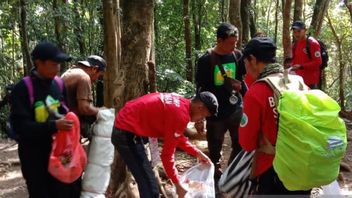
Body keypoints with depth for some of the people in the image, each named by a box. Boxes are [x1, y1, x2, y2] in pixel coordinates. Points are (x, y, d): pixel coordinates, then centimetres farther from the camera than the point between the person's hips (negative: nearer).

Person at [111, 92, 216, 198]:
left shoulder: (179, 103, 6)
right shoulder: (180, 115, -23)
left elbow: (178, 137, 21)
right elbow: (167, 154, -17)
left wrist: (197, 153, 18)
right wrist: (178, 184, -8)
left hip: (127, 127, 10)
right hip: (126, 133, -10)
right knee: (150, 186, -4)